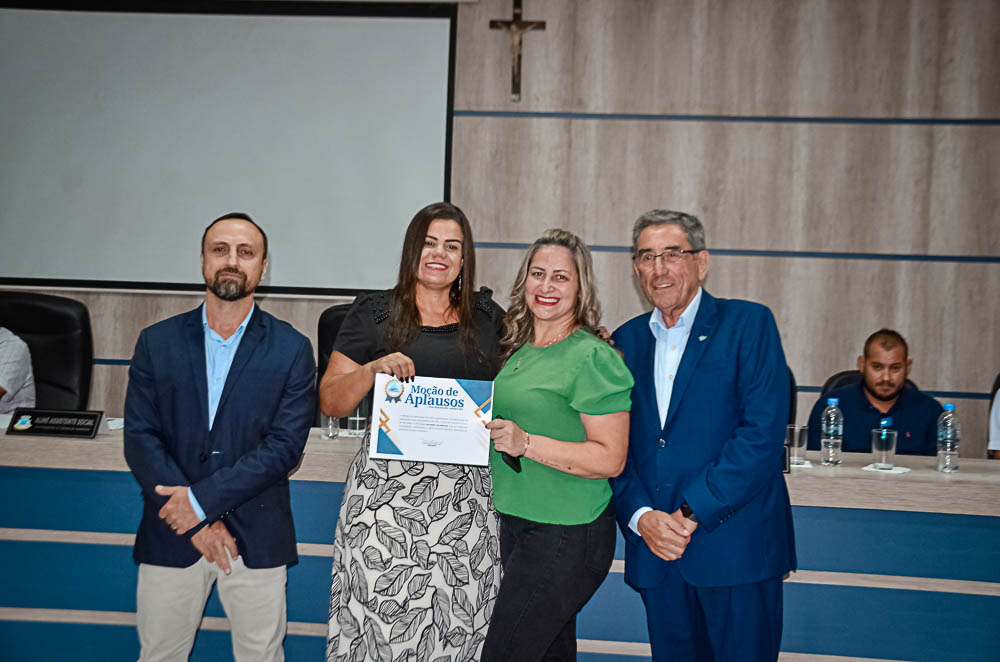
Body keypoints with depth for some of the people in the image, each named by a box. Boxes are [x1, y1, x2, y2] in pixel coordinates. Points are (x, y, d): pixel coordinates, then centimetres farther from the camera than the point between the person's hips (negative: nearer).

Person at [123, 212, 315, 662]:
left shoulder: (291, 349, -2)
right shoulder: (157, 342, 3)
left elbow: (286, 446, -9)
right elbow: (140, 438, -3)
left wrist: (202, 499, -16)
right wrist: (200, 523, -13)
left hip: (256, 538, -1)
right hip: (170, 535, 1)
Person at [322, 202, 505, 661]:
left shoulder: (486, 315, 12)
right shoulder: (374, 314, 4)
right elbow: (330, 403, 3)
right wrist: (373, 369, -15)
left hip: (465, 493, 2)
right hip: (388, 486, -2)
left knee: (458, 622, 2)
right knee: (382, 614, -3)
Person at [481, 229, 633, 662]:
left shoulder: (593, 357, -13)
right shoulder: (518, 350, 11)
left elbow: (610, 458, -16)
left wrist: (526, 444, -23)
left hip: (567, 536, -7)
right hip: (512, 523, 8)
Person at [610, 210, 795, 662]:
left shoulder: (748, 324, -2)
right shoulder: (625, 340, 12)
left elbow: (763, 433, -12)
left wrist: (692, 513, -14)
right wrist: (641, 517, -8)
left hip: (735, 545, -4)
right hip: (655, 551, 4)